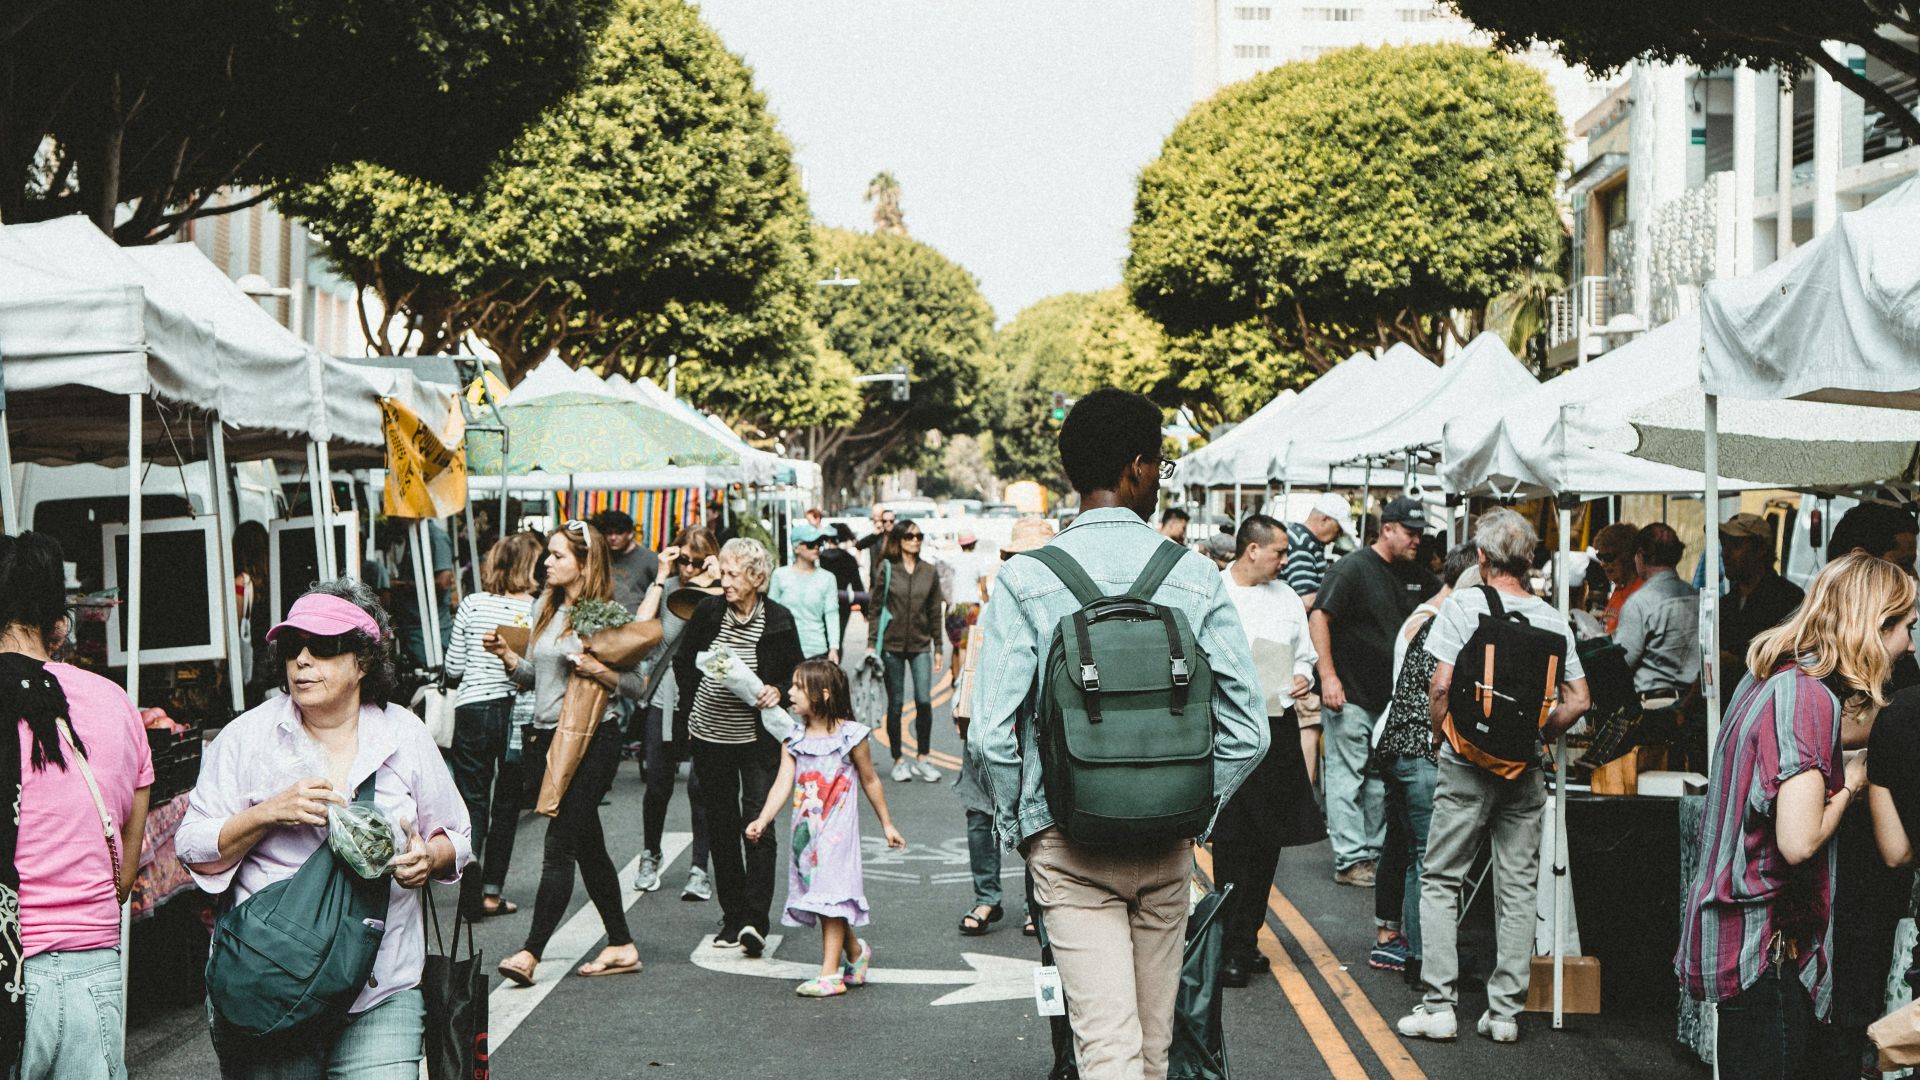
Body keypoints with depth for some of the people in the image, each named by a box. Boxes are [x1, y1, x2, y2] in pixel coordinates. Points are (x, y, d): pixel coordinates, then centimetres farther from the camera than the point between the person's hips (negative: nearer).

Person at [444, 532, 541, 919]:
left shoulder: (472, 605, -2)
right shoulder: (537, 610, -8)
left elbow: (453, 668, 1)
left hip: (473, 710, 1)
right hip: (517, 712, -1)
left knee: (472, 802, 6)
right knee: (506, 805, 12)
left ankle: (471, 893, -2)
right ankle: (491, 891, 14)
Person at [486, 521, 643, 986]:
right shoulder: (543, 608, 11)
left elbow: (637, 685, -5)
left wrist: (599, 670, -21)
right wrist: (506, 654, 0)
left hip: (591, 741, -7)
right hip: (547, 738, 7)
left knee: (559, 846, -10)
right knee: (588, 846, 13)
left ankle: (531, 952, -11)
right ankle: (621, 946, 22)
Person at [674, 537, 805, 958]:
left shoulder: (779, 621, -7)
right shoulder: (708, 611, -1)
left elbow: (796, 674, 5)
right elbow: (683, 662, 13)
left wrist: (777, 691, -15)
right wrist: (688, 710, 8)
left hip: (757, 737, -3)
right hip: (710, 734, 3)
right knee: (721, 825, 8)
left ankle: (755, 919, -13)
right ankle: (733, 916, 17)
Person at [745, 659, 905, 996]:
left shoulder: (850, 736, -7)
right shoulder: (793, 739, 4)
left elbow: (870, 781, 4)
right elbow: (783, 783, -5)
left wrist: (887, 824, 11)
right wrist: (763, 819, -20)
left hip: (837, 831, -5)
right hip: (805, 830, 5)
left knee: (832, 897, -8)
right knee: (819, 897, 11)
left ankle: (830, 974, -5)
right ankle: (855, 951, 32)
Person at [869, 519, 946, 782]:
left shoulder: (929, 571, 6)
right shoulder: (886, 569, -1)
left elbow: (934, 612, 10)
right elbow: (876, 608, 1)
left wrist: (938, 648, 9)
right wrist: (871, 643, -4)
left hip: (920, 645, 2)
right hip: (892, 644, -2)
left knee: (924, 701, -7)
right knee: (896, 703, 4)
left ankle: (921, 757, 5)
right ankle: (899, 759, 14)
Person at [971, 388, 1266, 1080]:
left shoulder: (1025, 580, -9)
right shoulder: (1196, 578, -4)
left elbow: (991, 735, -14)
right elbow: (1247, 730, -5)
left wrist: (1017, 827, 3)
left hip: (1067, 845, -2)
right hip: (1168, 848, 3)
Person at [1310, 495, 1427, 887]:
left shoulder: (1397, 576, 15)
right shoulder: (1353, 568, -11)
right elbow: (1319, 617, -17)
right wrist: (1328, 675, -21)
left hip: (1385, 696, 9)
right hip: (1349, 694, -9)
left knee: (1379, 780, 12)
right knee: (1347, 776, -4)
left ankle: (1374, 852, 20)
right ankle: (1351, 859, -1)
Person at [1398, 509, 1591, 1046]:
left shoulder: (1465, 604, -8)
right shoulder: (1552, 619, 2)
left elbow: (1442, 684, -14)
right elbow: (1578, 700, 1)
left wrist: (1440, 734, 2)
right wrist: (1537, 735, 14)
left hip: (1467, 764, -3)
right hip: (1524, 770, 3)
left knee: (1441, 881, 6)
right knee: (1517, 886, 9)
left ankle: (1438, 1005, 3)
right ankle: (1505, 1011, 11)